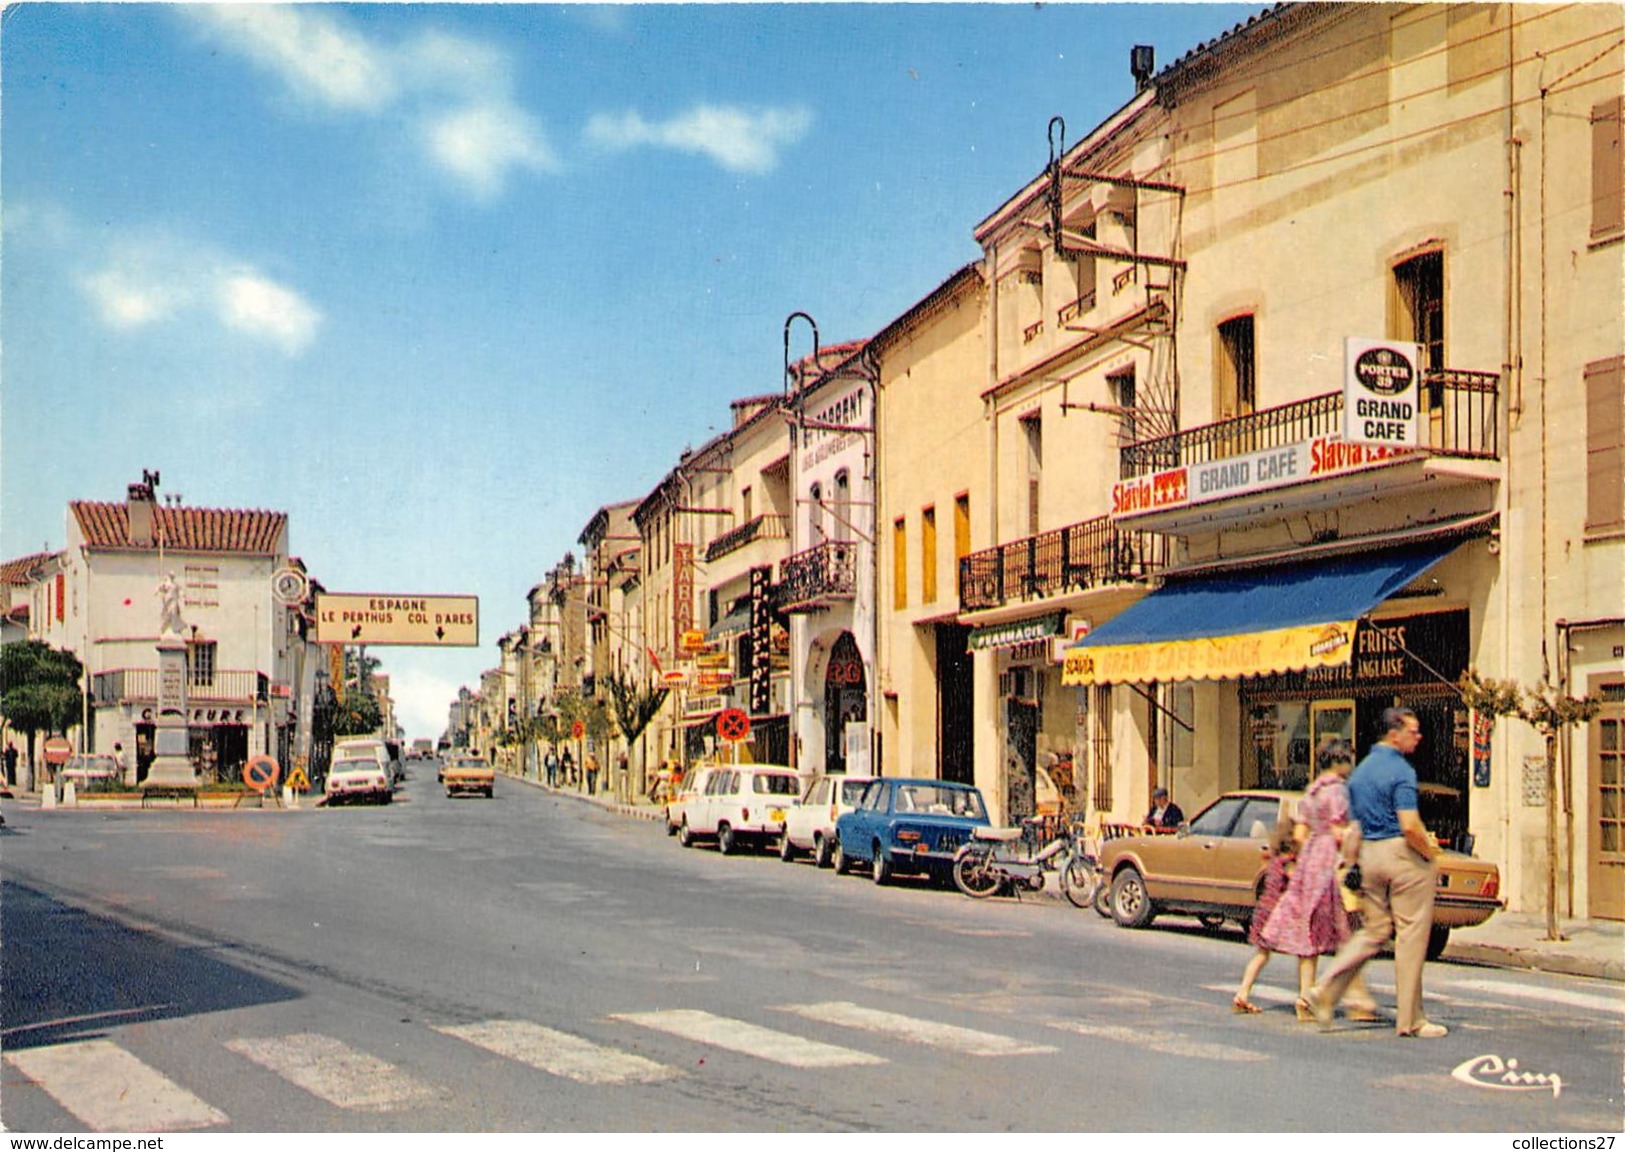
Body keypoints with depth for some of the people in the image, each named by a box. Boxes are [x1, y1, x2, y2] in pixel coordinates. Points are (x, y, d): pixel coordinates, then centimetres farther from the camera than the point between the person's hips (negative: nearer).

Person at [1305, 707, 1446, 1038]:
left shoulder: (1361, 769, 13)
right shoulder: (1400, 770, -13)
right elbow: (1410, 826, -22)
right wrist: (1430, 852, -6)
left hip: (1369, 853, 8)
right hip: (1402, 853, -8)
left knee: (1374, 931, 14)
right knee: (1411, 935, 1)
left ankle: (1326, 992, 5)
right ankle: (1410, 1019, 6)